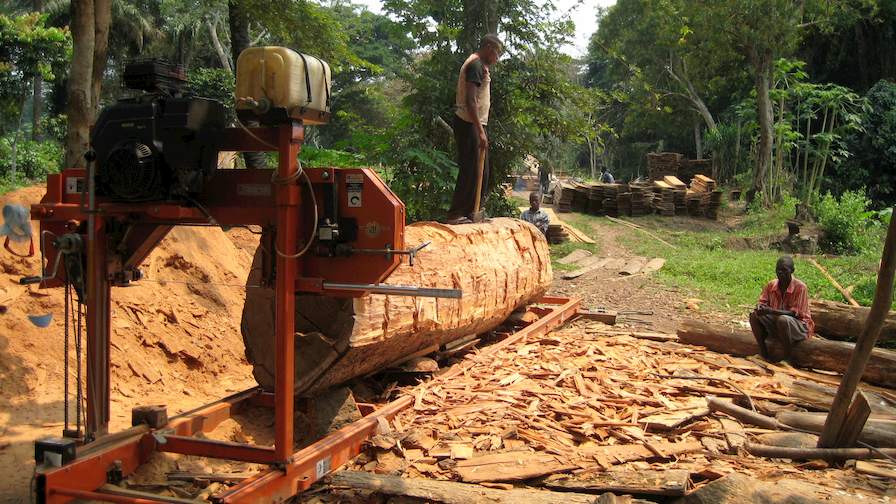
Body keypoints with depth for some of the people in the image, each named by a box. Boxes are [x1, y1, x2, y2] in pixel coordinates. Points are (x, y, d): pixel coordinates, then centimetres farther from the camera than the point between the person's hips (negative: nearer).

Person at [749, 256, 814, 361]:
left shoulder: (800, 287, -18)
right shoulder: (771, 285, -1)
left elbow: (794, 313, -22)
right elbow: (762, 302, 3)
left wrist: (771, 311, -34)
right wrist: (760, 308, -23)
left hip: (799, 326, -6)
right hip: (776, 325, 6)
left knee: (783, 320, -37)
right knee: (754, 316, -16)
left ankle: (787, 358, -20)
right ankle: (763, 354, -10)